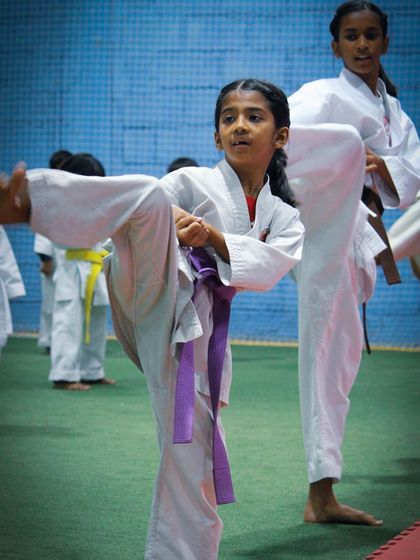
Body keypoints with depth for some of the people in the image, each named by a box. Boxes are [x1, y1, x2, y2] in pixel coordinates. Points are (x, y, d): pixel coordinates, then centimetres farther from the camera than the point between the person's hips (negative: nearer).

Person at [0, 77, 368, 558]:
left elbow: (268, 268, -1)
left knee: (193, 476, 4)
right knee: (150, 194, -32)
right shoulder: (192, 182, 10)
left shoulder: (284, 220, 19)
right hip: (155, 299, -4)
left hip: (195, 338, 4)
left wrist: (213, 238, -16)